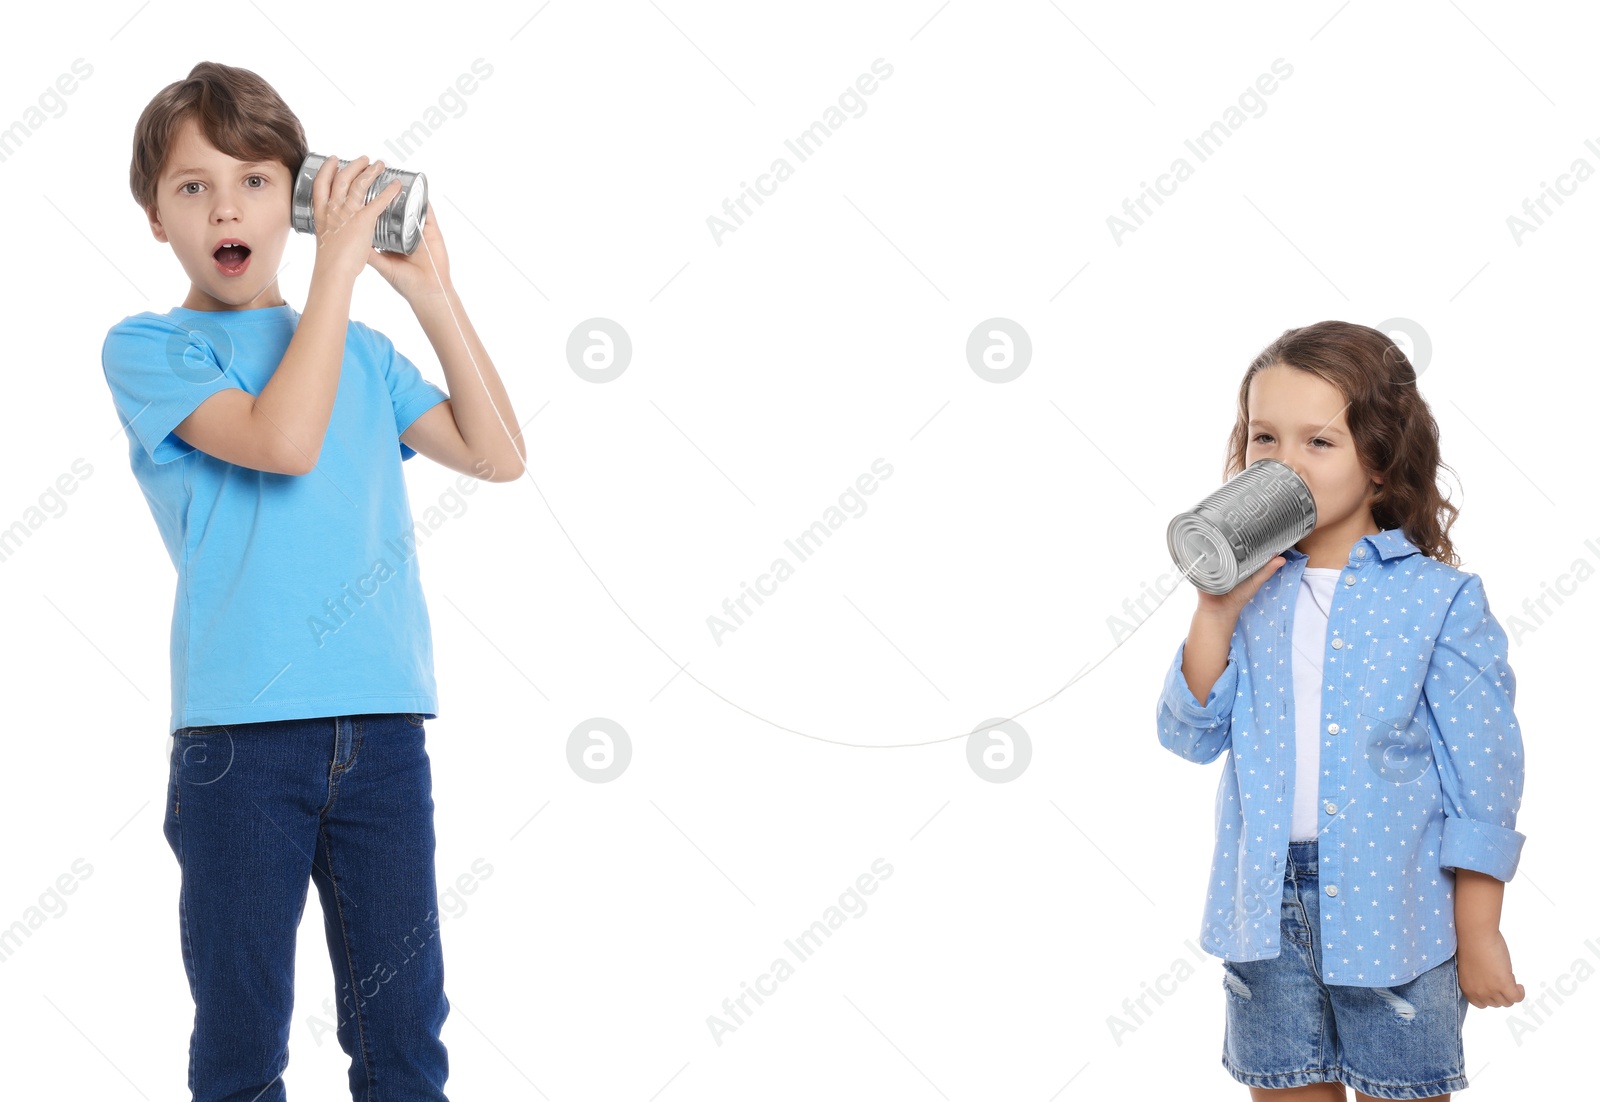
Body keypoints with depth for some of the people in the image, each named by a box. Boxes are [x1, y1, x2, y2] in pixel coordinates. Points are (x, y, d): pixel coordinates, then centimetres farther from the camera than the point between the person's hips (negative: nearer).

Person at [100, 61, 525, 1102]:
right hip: (241, 732, -4)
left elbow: (496, 454, 8)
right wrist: (338, 264, -12)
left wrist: (435, 295, 4)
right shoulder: (148, 348, 1)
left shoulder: (361, 352, 16)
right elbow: (283, 440, -16)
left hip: (384, 723, 4)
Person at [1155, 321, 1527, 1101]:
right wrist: (1216, 610, -14)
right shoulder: (1249, 592, 3)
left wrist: (1479, 936, -5)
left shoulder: (1439, 600, -8)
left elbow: (1483, 780, -6)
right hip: (1266, 914, 3)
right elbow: (1190, 735, -2)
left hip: (1391, 912, -3)